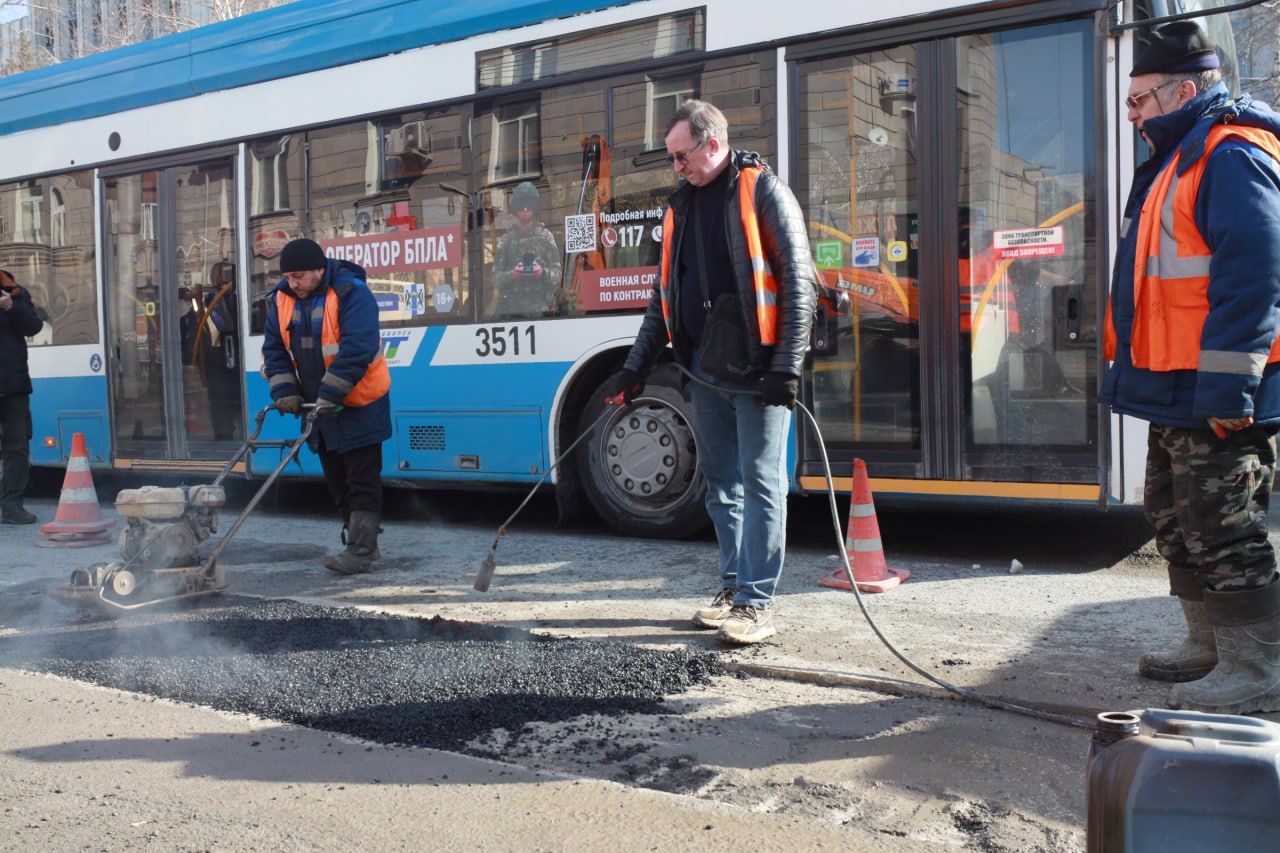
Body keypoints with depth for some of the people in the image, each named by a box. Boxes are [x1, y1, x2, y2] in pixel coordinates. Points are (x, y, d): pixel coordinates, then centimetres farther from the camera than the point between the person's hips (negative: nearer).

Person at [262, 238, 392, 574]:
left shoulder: (352, 294, -18)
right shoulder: (281, 301, 3)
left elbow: (357, 350, -26)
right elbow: (275, 350, 5)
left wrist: (330, 395, -29)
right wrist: (285, 392, -10)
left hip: (359, 405, -7)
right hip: (318, 407, 8)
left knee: (362, 481, -5)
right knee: (337, 480, 13)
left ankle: (361, 551, -3)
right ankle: (360, 541, 24)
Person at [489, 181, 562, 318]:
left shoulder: (545, 236, 8)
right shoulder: (506, 239, 11)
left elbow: (557, 273, 6)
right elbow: (496, 277, 8)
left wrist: (543, 273, -16)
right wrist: (511, 275, -13)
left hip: (540, 307, -1)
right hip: (511, 307, 1)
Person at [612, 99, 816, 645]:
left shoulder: (763, 192, -5)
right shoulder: (682, 205, 16)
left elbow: (799, 281, -10)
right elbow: (665, 294, 21)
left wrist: (787, 366, -16)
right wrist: (637, 365, 18)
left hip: (757, 371, -7)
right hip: (706, 369, 7)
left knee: (760, 482, -4)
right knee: (721, 482, 12)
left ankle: (756, 605, 1)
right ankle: (734, 587, 23)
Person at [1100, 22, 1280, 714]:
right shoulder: (1181, 159, 18)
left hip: (1217, 399, -11)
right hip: (1176, 395, 11)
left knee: (1220, 532, -4)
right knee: (1175, 521, 18)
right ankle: (1210, 648, 32)